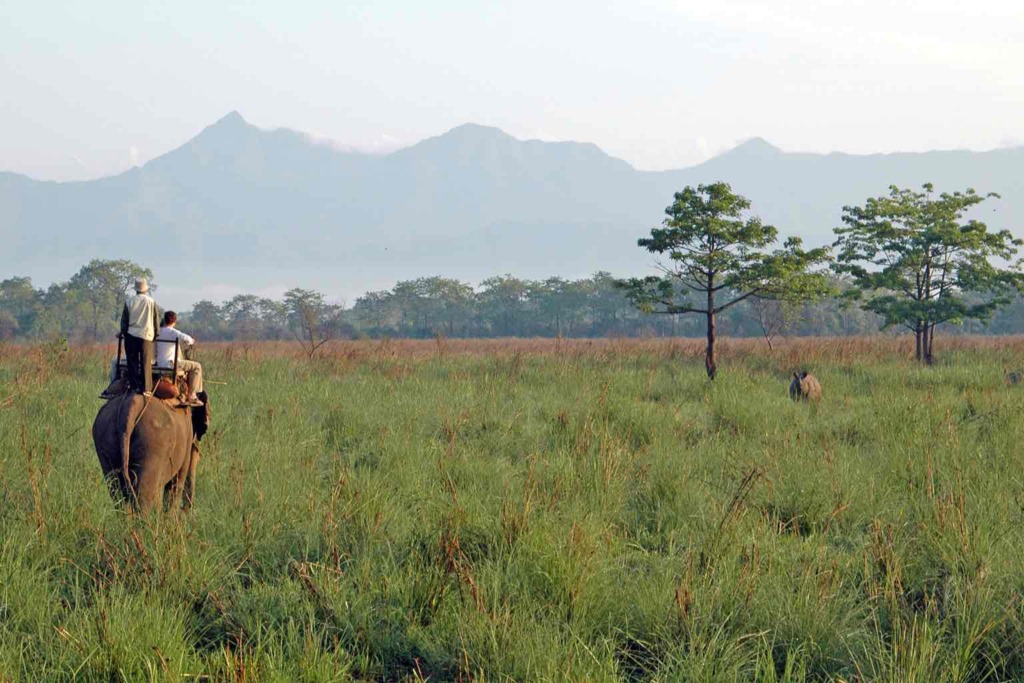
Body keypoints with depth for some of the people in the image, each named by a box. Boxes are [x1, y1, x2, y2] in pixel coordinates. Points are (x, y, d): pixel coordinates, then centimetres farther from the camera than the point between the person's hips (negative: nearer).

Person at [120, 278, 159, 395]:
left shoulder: (129, 301, 0)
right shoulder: (151, 302, -1)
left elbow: (124, 319, 5)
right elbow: (156, 320, 5)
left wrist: (123, 332, 17)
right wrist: (155, 334, 16)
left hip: (131, 335, 1)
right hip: (146, 335, -1)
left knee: (132, 362, 7)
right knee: (146, 363, 1)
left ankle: (134, 386, 4)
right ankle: (146, 388, -3)